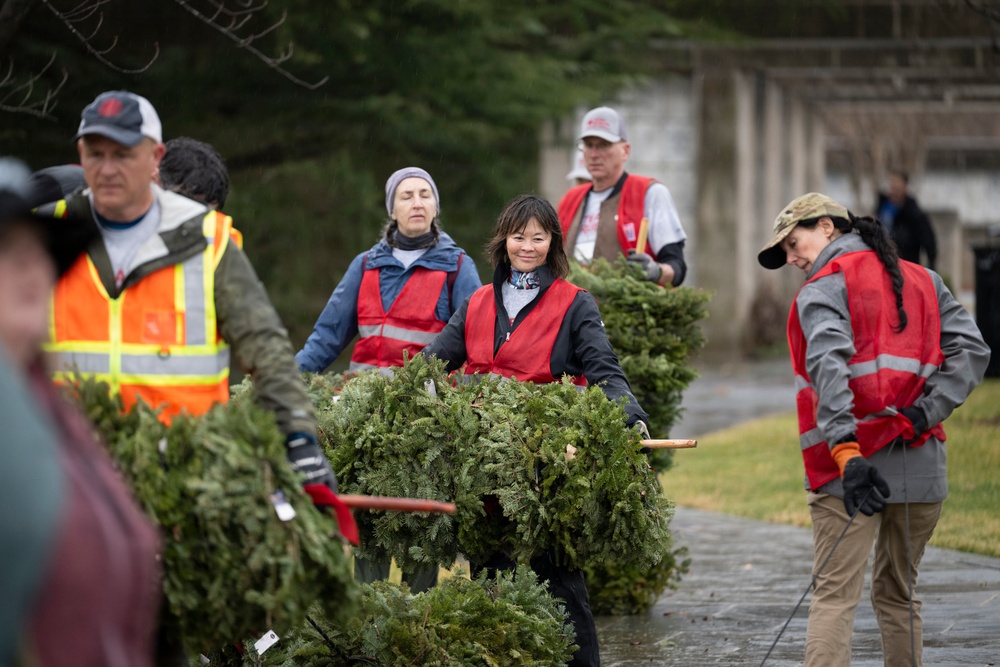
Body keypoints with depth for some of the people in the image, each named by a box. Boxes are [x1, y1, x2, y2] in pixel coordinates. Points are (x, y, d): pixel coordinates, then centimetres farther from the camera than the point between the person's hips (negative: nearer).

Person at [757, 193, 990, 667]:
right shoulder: (924, 281, 18)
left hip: (854, 463, -5)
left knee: (834, 594, -9)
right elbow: (971, 351, 7)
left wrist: (846, 453, -25)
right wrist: (923, 416, -2)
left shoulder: (825, 286, 0)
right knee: (898, 594, 17)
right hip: (922, 465, 5)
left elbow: (829, 366, -17)